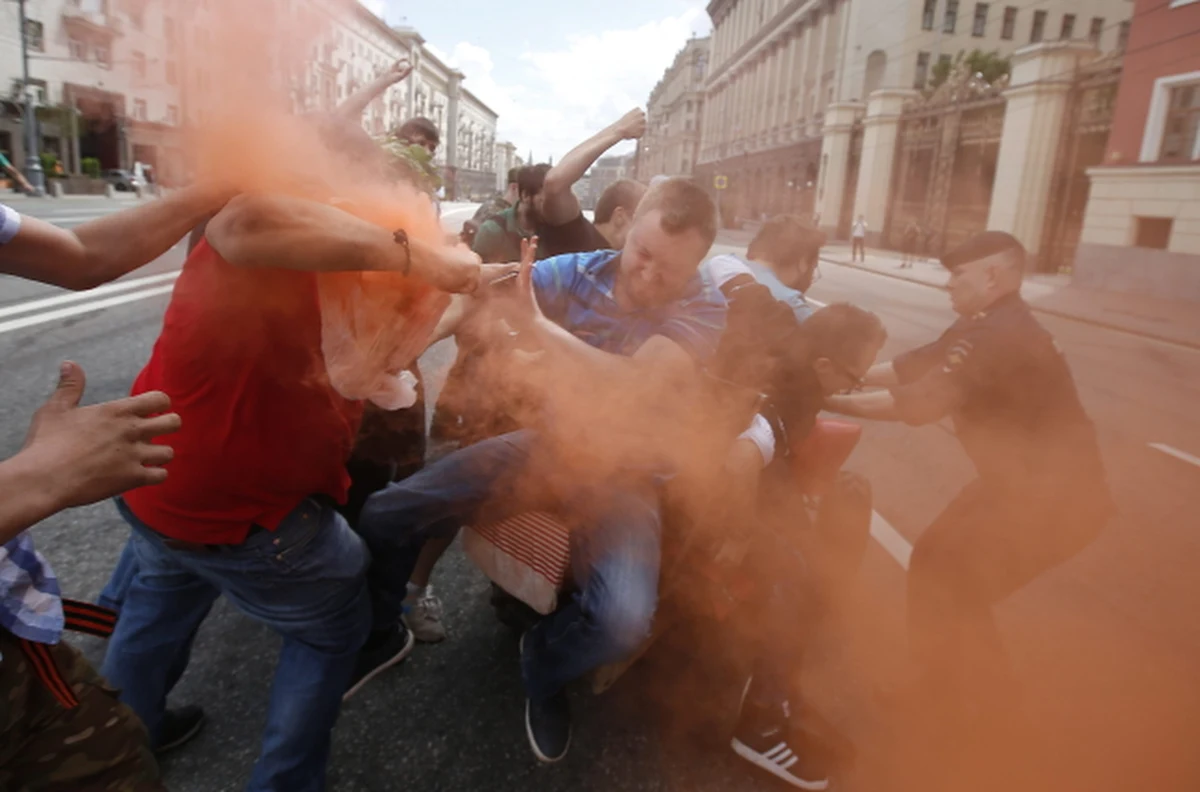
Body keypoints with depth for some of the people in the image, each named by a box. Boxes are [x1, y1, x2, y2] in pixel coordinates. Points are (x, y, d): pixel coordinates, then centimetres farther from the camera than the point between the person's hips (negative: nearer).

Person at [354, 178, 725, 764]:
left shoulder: (704, 308, -13)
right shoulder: (575, 272, -6)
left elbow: (636, 387, -30)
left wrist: (537, 328, -32)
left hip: (621, 475, -2)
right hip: (542, 444, 3)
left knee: (624, 621, -29)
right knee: (384, 514, -7)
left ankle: (544, 667, 10)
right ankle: (375, 638, 26)